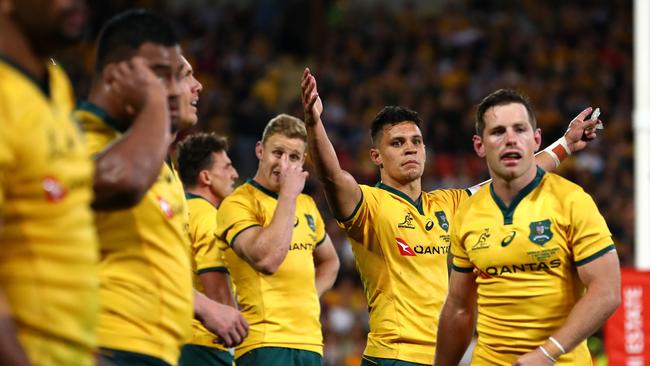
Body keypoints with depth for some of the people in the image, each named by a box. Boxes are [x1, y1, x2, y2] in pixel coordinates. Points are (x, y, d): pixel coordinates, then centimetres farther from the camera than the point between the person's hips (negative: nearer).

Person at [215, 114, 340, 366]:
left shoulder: (306, 204, 17)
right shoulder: (237, 204, -6)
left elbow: (329, 261, 33)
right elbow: (267, 259, -23)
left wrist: (310, 296, 13)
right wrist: (288, 194, -17)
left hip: (310, 343, 7)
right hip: (266, 342, -7)